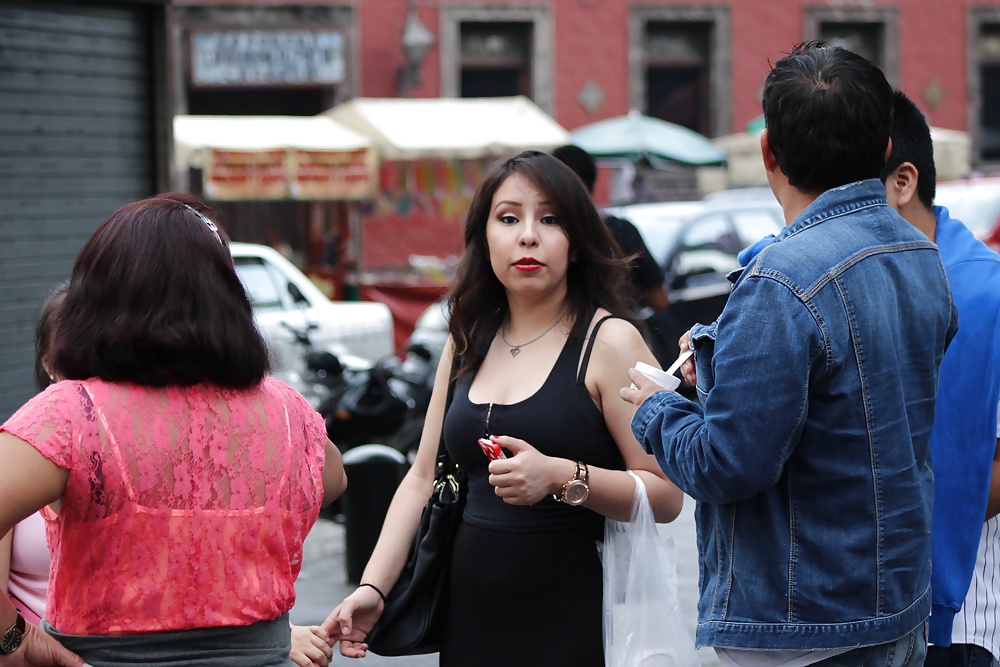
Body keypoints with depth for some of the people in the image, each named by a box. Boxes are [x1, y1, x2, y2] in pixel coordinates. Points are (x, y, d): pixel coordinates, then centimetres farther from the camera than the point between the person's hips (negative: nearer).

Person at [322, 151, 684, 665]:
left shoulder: (610, 342, -8)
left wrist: (561, 477, -28)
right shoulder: (468, 343, 11)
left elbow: (665, 495, -14)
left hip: (576, 622, -5)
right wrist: (371, 589, 3)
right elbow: (423, 480, 13)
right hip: (471, 615, 5)